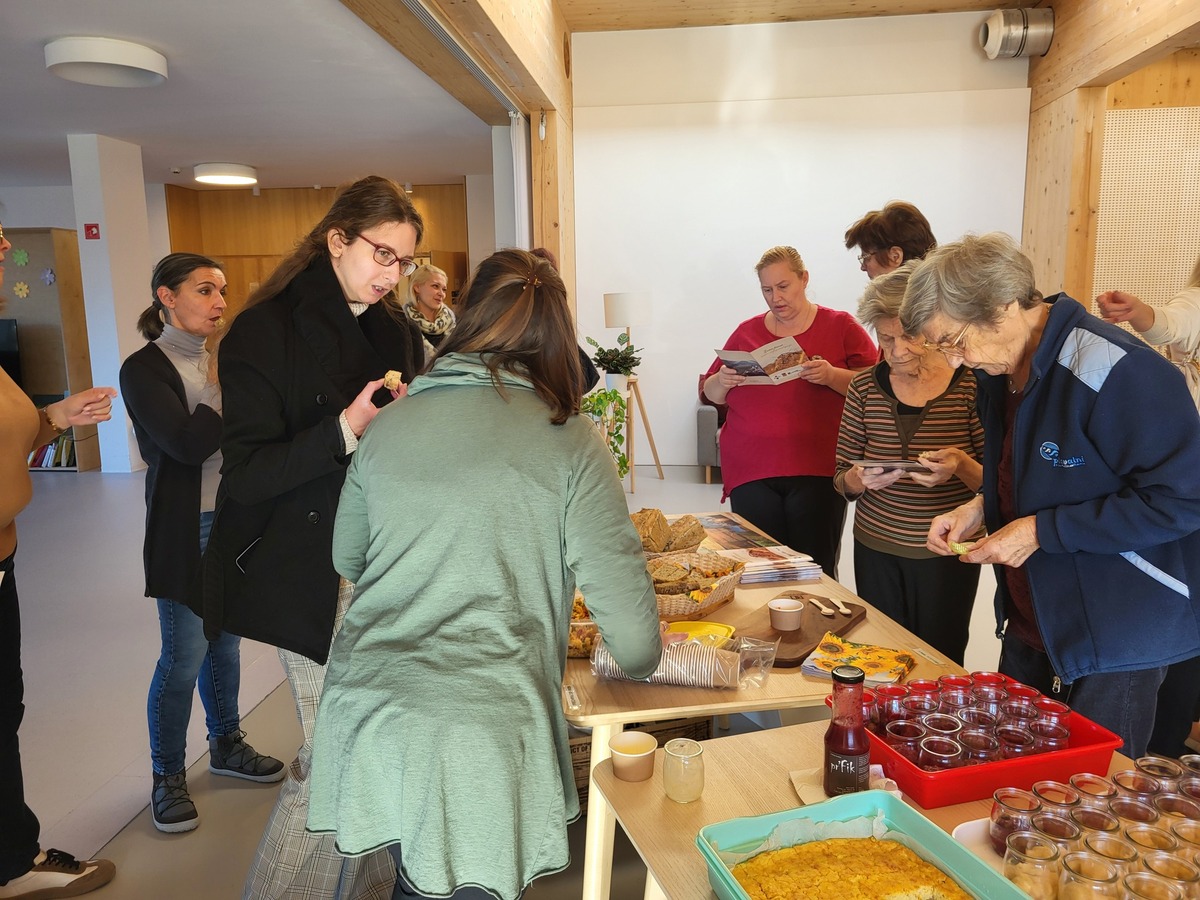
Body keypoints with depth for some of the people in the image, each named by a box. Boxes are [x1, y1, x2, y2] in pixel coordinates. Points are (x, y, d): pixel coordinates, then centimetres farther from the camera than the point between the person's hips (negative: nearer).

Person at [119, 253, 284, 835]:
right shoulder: (144, 370, -9)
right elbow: (188, 443, -22)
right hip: (186, 530, -6)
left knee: (226, 640, 16)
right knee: (184, 654, 0)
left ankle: (226, 743, 34)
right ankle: (167, 775, 19)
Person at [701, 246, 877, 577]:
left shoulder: (841, 326, 6)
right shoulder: (746, 332, 14)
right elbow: (710, 394, 17)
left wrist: (832, 376, -17)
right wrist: (723, 381, -5)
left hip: (816, 473, -2)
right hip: (750, 473, 2)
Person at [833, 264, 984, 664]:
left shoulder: (970, 386, -8)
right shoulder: (865, 387, 0)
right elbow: (842, 479, 4)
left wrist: (961, 466, -24)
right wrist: (858, 479, -17)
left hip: (947, 556, -2)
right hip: (876, 551, 2)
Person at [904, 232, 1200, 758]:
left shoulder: (1115, 373, -26)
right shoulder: (1000, 371, 2)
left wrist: (1042, 531, -23)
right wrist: (983, 507, -2)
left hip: (1116, 636, -8)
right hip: (1030, 624, 8)